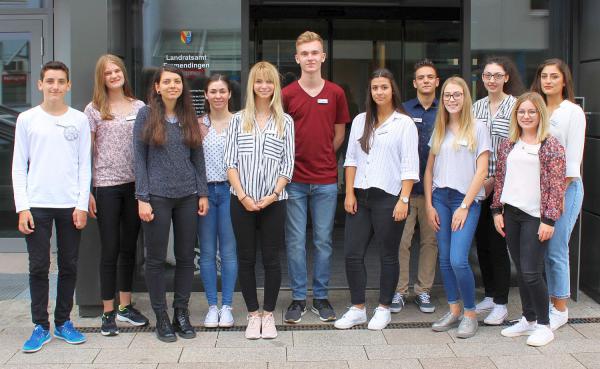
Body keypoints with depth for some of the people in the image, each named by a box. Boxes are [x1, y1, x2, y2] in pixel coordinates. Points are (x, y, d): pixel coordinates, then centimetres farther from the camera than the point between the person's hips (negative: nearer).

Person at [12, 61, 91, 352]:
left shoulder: (79, 120, 6)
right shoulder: (27, 119, 4)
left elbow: (84, 166, 6)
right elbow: (19, 167, 3)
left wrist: (82, 205, -3)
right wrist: (22, 208, -5)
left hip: (71, 205, 1)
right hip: (37, 205, -1)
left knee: (69, 266, 7)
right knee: (39, 267, 1)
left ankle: (63, 322, 19)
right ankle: (41, 326, 10)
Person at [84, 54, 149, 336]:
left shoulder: (139, 107, 8)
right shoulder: (94, 110, 1)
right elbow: (87, 153, 0)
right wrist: (87, 191, -5)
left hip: (134, 184, 3)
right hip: (106, 185, -3)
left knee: (129, 247, 10)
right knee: (110, 249, -1)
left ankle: (125, 306, 24)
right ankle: (108, 313, 9)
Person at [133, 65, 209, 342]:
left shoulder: (189, 117, 9)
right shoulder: (147, 115, -1)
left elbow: (198, 158, 12)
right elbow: (139, 158, -3)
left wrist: (203, 193, 5)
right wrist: (142, 198, -9)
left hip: (187, 196, 4)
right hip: (157, 195, -3)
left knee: (186, 257, 7)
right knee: (156, 259, 3)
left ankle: (181, 313, 20)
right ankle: (161, 317, 14)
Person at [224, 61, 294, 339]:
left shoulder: (285, 122, 5)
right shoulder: (238, 120, 6)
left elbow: (288, 164, 2)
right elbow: (230, 162, 1)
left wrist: (273, 195, -10)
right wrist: (243, 196, -9)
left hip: (273, 201, -1)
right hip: (242, 201, 1)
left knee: (271, 259, 4)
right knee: (246, 258, 6)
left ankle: (269, 314, 18)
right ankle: (253, 314, 18)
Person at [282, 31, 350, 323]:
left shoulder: (336, 93, 4)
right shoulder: (287, 94, 0)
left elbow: (339, 134, 13)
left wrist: (322, 158, 7)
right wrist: (292, 162, 0)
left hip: (326, 180, 1)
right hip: (294, 180, -1)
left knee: (323, 241, 7)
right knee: (295, 242, 4)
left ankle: (321, 297, 19)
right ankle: (298, 298, 15)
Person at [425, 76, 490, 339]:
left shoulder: (478, 129, -1)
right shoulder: (439, 130, 12)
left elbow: (481, 172, -6)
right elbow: (429, 170, 12)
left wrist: (464, 206, -10)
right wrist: (429, 205, 4)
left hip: (466, 199, -5)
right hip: (440, 198, 5)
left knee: (458, 260, -13)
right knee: (444, 260, 7)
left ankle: (470, 314, 3)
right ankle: (453, 310, 19)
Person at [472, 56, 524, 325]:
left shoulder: (516, 106, -6)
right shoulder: (477, 107, 10)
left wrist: (494, 179, -11)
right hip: (477, 184, 5)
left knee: (498, 243, -3)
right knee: (481, 242, 11)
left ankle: (501, 304, 7)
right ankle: (489, 296, 24)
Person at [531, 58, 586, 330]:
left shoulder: (573, 112, -5)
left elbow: (572, 159, -9)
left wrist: (559, 194, -13)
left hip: (565, 187, -6)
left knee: (555, 250, -4)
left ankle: (560, 309, 8)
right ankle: (546, 303, 19)